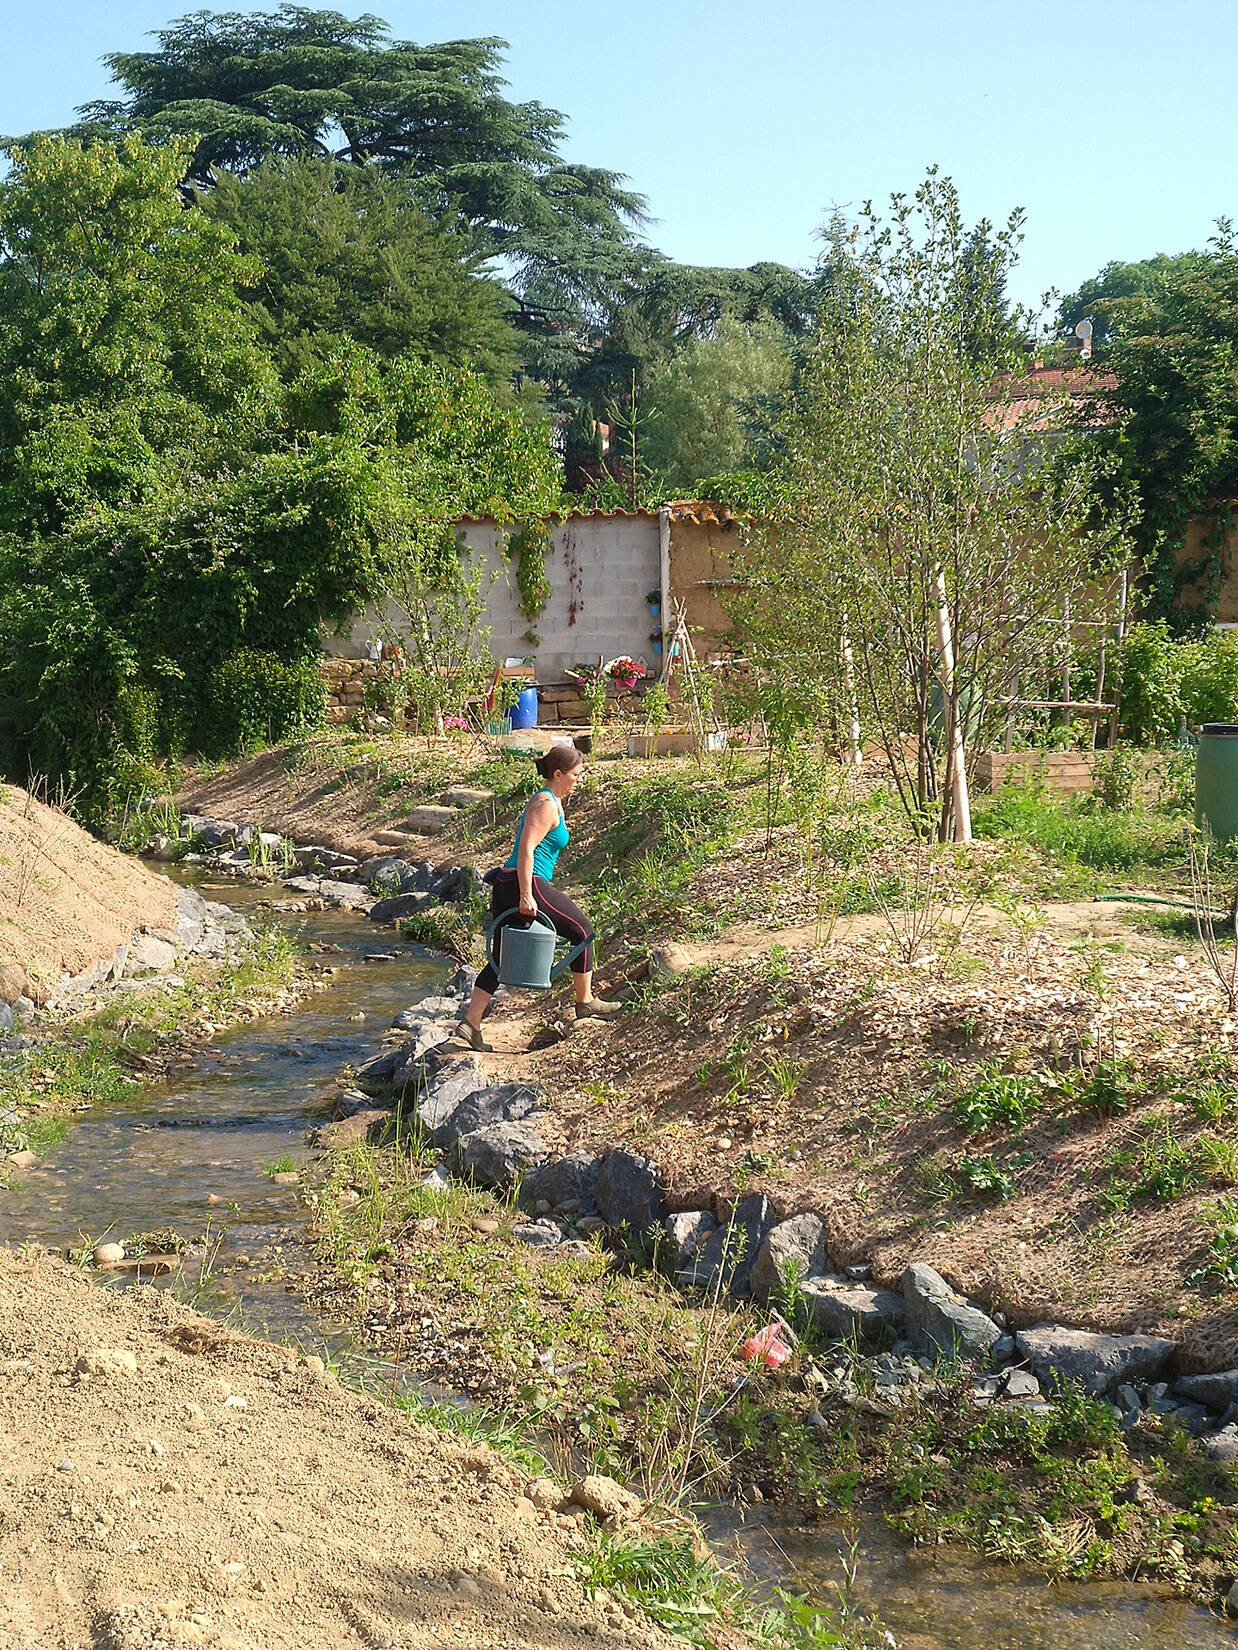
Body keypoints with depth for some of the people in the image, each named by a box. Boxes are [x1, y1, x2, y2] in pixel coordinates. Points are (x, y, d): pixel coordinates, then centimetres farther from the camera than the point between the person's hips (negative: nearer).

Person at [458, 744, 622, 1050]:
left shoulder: (550, 801, 19)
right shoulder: (547, 804, -12)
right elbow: (526, 848, -20)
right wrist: (526, 896, -24)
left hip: (506, 886, 10)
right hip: (528, 885, -10)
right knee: (582, 931, 7)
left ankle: (470, 1023, 6)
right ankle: (585, 1002, 18)